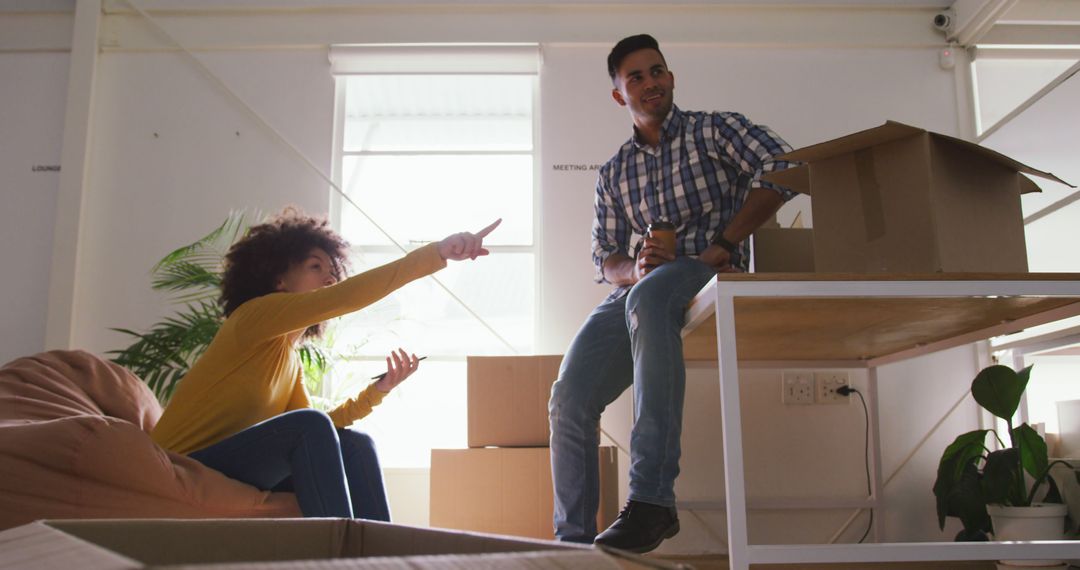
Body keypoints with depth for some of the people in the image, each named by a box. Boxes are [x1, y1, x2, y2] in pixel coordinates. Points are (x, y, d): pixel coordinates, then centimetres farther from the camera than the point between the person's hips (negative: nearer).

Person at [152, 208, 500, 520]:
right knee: (309, 425, -26)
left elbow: (317, 432, 4)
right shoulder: (255, 314, -11)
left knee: (357, 446, -5)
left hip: (236, 470, 8)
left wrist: (376, 391, -5)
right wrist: (435, 253, -30)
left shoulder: (292, 361, 14)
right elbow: (345, 298, -26)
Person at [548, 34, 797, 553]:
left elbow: (780, 170, -8)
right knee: (570, 397, -15)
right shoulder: (612, 174, 20)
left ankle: (652, 499, -44)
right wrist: (634, 268, -9)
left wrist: (723, 246, -16)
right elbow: (604, 257, 16)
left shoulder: (714, 130, 9)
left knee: (647, 298, -41)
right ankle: (573, 539, -4)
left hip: (708, 275, -5)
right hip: (638, 288, 5)